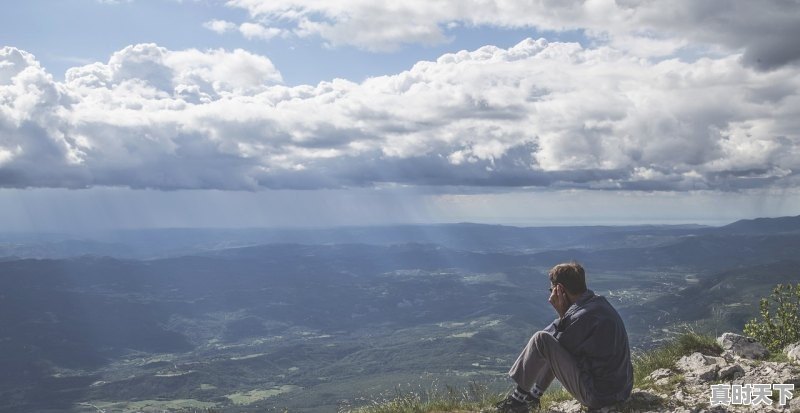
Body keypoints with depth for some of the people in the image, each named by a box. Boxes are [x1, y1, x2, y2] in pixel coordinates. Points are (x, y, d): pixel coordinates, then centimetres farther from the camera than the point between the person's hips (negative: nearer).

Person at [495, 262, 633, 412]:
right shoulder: (597, 302, 5)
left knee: (541, 340, -14)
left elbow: (555, 347, -10)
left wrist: (561, 313, -10)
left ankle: (520, 395, 3)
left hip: (598, 397, -10)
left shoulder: (584, 316, -24)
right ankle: (533, 395, 25)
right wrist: (563, 314, -3)